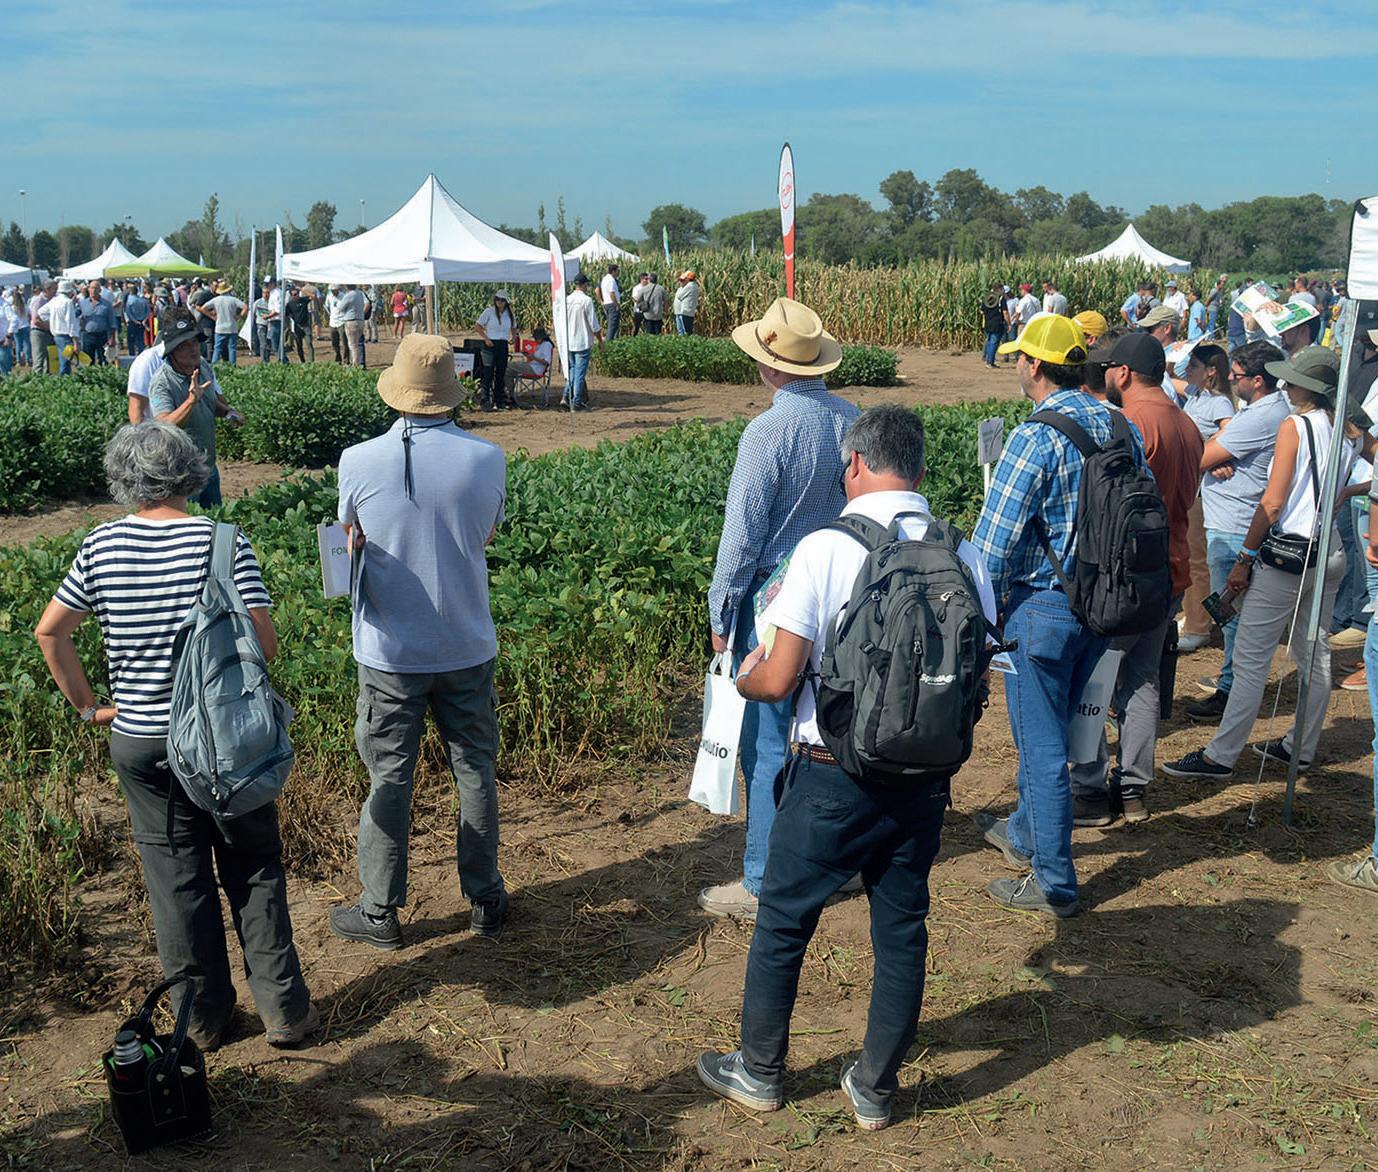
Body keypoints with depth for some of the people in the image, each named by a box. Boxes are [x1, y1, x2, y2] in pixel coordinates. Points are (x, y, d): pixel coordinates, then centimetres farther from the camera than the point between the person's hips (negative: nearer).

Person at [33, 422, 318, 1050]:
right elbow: (263, 640, -17)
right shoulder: (224, 542, -11)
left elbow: (49, 631, 0)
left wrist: (89, 706, 8)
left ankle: (202, 1013, 25)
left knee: (175, 878, 14)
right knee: (254, 870, 12)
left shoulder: (101, 545, -3)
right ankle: (283, 1008, 17)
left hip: (138, 740, 2)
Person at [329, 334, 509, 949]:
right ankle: (485, 899, 26)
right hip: (467, 646, 1)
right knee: (475, 771, 15)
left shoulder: (359, 462, -13)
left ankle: (380, 911, 20)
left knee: (389, 777, 10)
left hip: (389, 650, -1)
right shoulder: (487, 459, -10)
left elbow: (352, 537, 5)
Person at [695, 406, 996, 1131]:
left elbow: (777, 682, -15)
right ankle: (874, 1090, 30)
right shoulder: (963, 554, -2)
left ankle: (758, 1072, 31)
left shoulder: (826, 549, -16)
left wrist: (744, 676, 7)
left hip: (835, 778, -4)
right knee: (902, 930, 17)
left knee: (783, 921, 15)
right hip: (925, 780, 4)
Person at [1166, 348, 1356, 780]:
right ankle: (1301, 748, 25)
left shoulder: (1294, 425, -12)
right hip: (1331, 554, 8)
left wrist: (1245, 558, -10)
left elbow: (1273, 503, -15)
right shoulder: (1346, 431, 9)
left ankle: (1221, 755, -2)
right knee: (1314, 656, 15)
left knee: (1251, 660, -5)